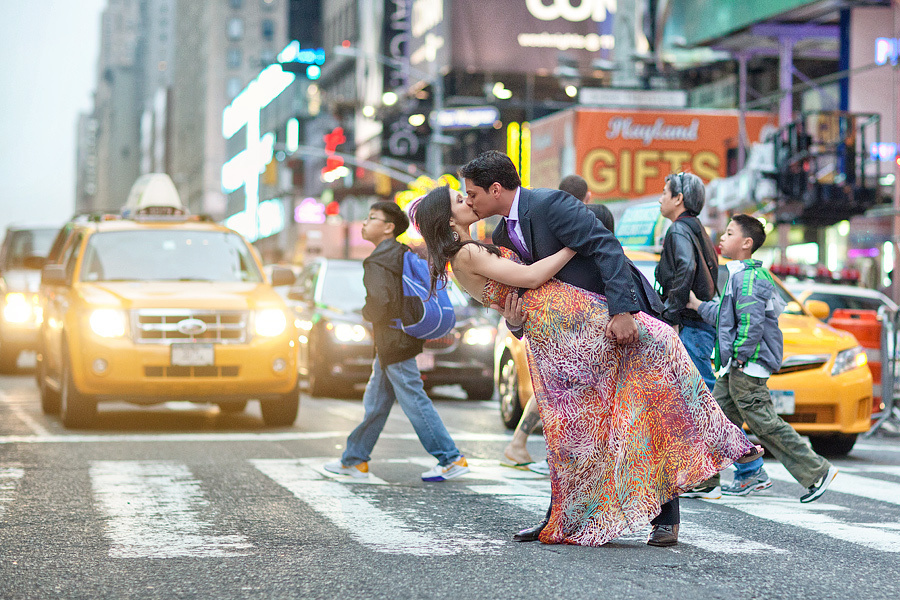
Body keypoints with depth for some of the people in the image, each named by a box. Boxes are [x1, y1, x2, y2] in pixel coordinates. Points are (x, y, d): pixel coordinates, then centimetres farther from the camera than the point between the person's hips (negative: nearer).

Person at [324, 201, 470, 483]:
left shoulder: (377, 262, -16)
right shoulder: (403, 254, 12)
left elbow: (380, 302, -26)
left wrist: (366, 313, -7)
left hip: (393, 342, -10)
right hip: (393, 343, 10)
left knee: (416, 404, -6)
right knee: (375, 404, 14)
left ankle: (452, 460, -4)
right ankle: (354, 460, 21)